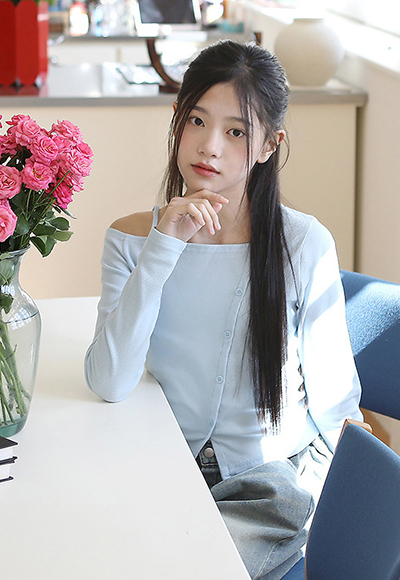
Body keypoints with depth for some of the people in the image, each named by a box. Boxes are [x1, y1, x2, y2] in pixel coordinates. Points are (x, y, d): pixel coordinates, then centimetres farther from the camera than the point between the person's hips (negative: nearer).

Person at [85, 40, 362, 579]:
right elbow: (109, 383, -16)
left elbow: (333, 395, -1)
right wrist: (164, 249, -21)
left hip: (277, 478, -2)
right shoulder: (132, 239, -3)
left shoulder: (305, 244, -9)